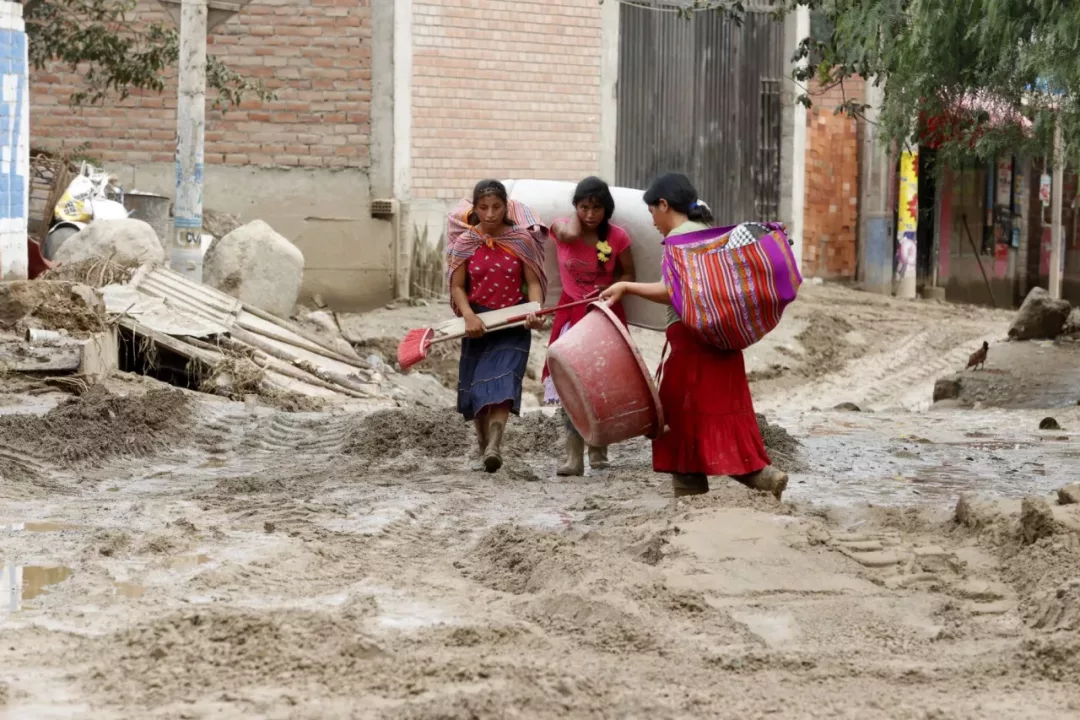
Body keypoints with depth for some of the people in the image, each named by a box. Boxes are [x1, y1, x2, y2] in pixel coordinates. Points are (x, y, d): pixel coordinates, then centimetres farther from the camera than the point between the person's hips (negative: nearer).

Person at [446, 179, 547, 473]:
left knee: (503, 380, -18)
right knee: (477, 383, 7)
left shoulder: (521, 239, -3)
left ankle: (494, 446, -31)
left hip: (513, 322, -2)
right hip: (478, 322, 2)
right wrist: (469, 316, -19)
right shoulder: (465, 242, -2)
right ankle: (483, 444, 26)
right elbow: (457, 286, -2)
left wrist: (535, 310, -20)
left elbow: (533, 281, -1)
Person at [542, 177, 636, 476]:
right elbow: (571, 234, -32)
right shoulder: (562, 227, -8)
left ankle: (598, 449, 24)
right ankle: (574, 457, -11)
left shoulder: (617, 237, -8)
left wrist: (607, 287, -17)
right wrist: (576, 215, -11)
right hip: (572, 313, 0)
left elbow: (628, 275, 2)